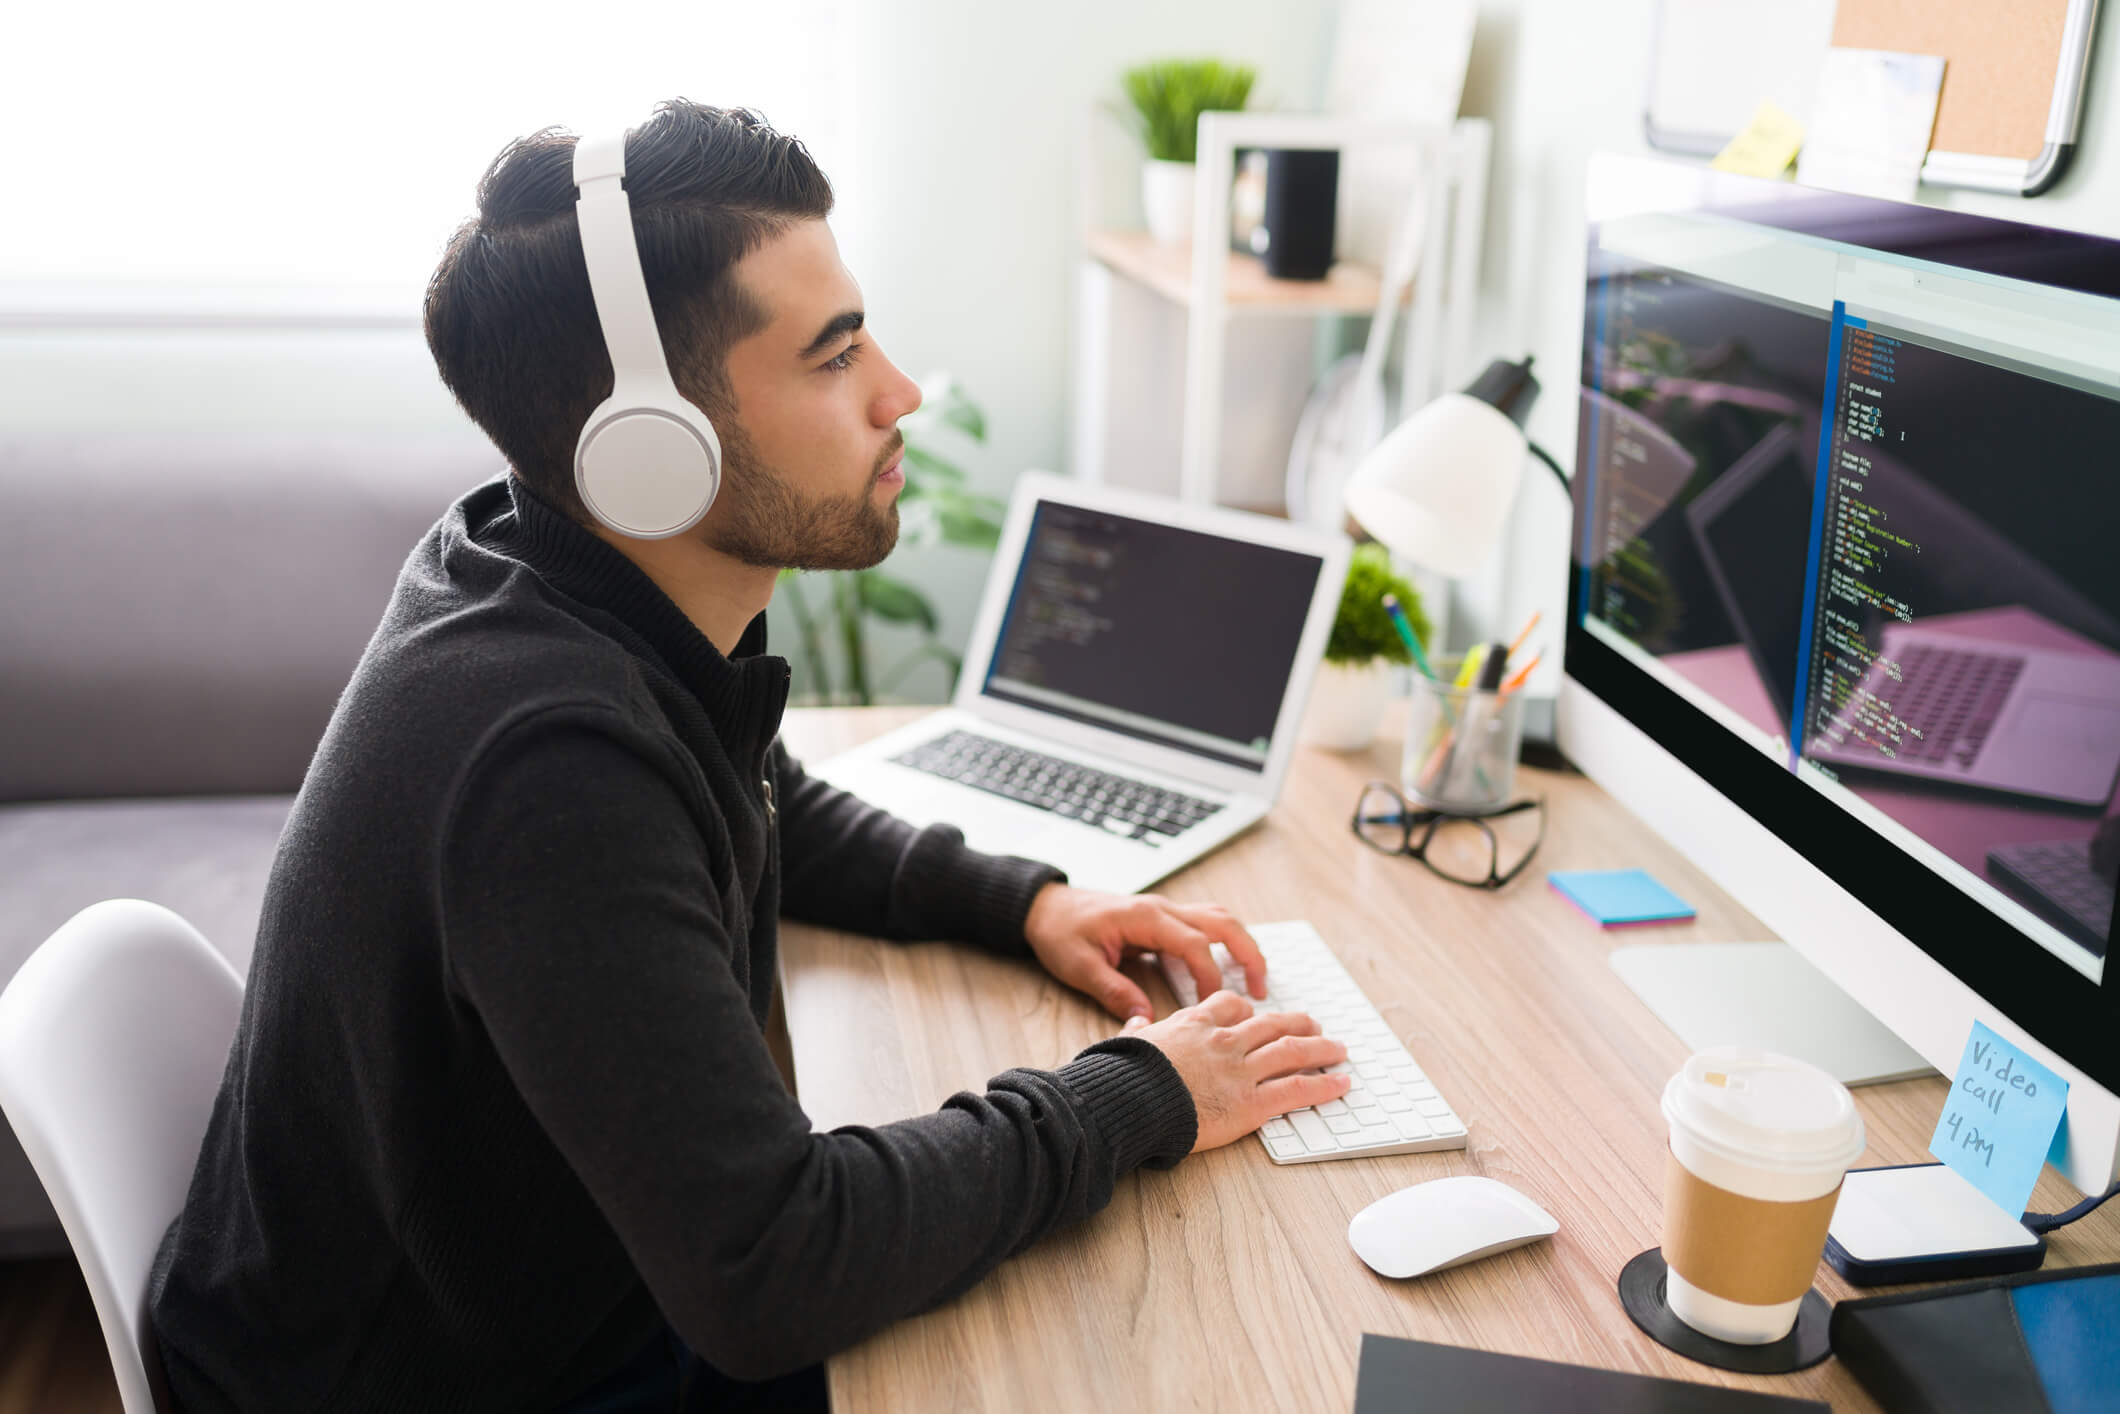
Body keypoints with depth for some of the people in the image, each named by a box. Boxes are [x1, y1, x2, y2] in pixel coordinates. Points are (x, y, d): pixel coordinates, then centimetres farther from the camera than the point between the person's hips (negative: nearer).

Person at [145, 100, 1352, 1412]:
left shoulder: (603, 598, -7)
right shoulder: (549, 759, -34)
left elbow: (776, 809, 15)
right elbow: (767, 1278, -32)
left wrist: (1021, 899, 0)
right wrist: (1136, 1098, -21)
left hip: (599, 1293, 7)